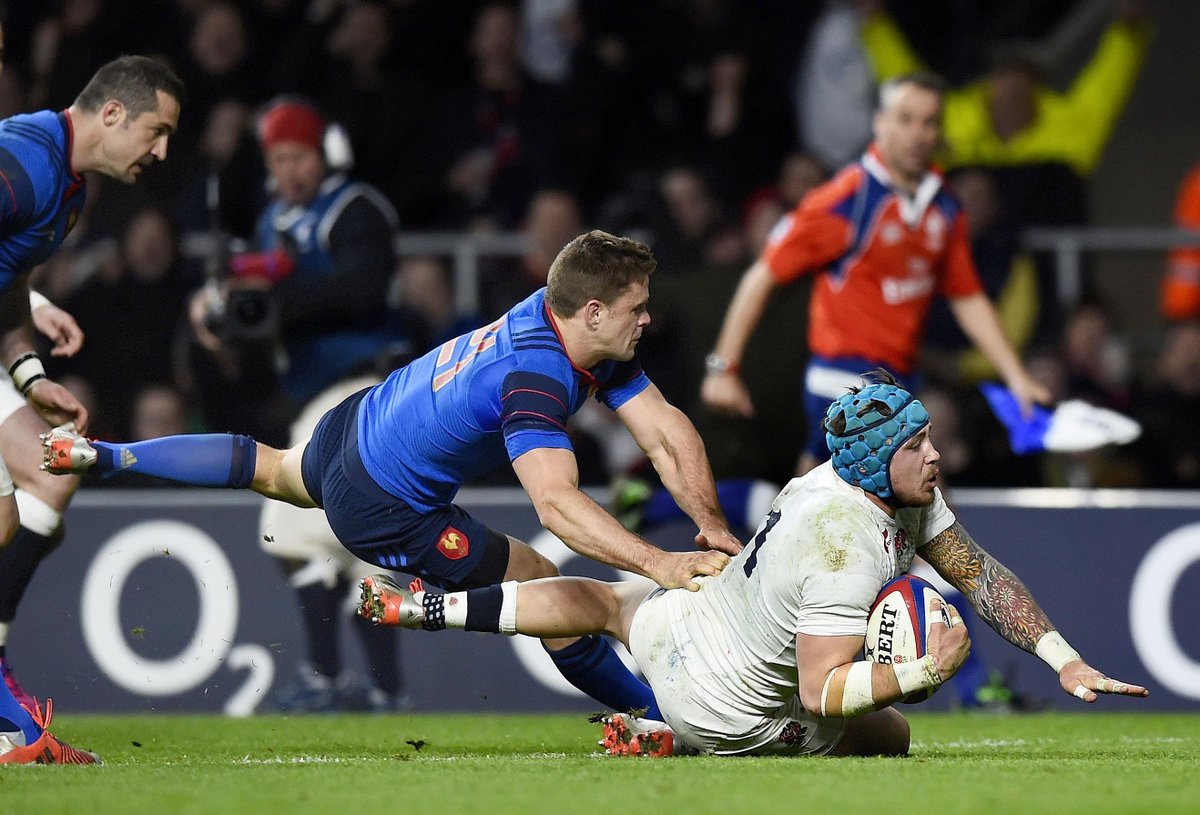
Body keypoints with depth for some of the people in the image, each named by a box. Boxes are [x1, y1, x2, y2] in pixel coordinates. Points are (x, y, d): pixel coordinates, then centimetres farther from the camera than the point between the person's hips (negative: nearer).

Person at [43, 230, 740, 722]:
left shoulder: (564, 313, -11)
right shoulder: (534, 377, -38)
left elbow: (668, 432, -11)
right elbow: (557, 503, -51)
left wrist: (711, 525, -22)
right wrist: (659, 564, -57)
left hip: (361, 423, 9)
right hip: (387, 508, -9)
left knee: (271, 469, 37)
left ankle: (97, 454, 47)